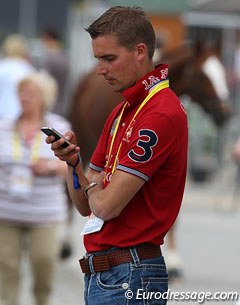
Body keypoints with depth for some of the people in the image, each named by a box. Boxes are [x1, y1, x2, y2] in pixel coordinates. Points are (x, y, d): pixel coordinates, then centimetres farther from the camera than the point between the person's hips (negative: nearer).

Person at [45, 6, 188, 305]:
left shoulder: (161, 114, -17)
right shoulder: (119, 113, 16)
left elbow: (107, 205, -20)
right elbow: (86, 206, 16)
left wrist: (93, 186, 3)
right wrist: (73, 162, -3)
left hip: (129, 277, -9)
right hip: (99, 275, 9)